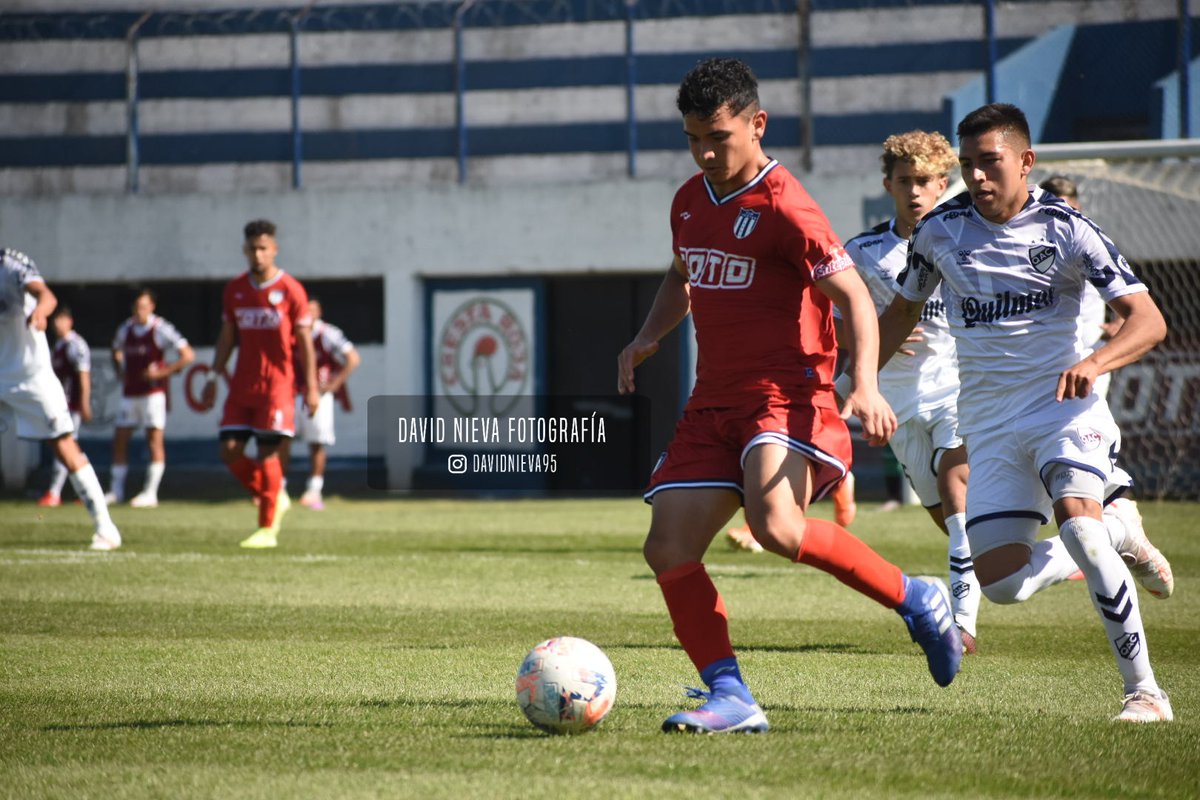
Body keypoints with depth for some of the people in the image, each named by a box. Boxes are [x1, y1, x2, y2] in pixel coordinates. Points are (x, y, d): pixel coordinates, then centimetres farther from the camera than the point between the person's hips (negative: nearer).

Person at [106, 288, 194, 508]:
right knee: (120, 439, 5)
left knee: (154, 440, -6)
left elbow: (188, 355, -12)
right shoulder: (125, 329, 7)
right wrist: (120, 372, 11)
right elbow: (116, 351, 28)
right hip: (130, 392, 6)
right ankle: (116, 491, 13)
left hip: (153, 392, -6)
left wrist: (163, 372, -17)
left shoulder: (160, 329, -9)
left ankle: (150, 493, -4)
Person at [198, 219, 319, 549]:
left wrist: (311, 386, -9)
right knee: (230, 452, -3)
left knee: (267, 452, -8)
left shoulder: (290, 290, -6)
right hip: (242, 386, 5)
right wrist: (213, 378, 10)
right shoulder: (234, 290, 8)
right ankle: (275, 499, 20)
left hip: (276, 385, -5)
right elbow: (226, 337, 15)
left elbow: (305, 341, -5)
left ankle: (267, 528, 1)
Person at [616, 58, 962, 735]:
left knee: (775, 525, -31)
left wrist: (866, 386, -28)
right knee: (669, 550, -5)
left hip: (787, 394, -8)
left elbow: (855, 296, -14)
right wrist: (648, 338, 14)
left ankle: (918, 602, -11)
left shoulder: (782, 205, -12)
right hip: (715, 401, 8)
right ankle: (730, 698, 1)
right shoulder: (690, 201, 13)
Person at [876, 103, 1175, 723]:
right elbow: (903, 311, 21)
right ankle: (1117, 537, 20)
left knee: (1077, 520, -31)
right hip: (988, 425, 4)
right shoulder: (940, 230, 3)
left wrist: (1094, 363, -31)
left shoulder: (1065, 228, -8)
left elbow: (1148, 321, -12)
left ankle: (1144, 689, -20)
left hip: (1064, 409, -4)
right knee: (1001, 583, -10)